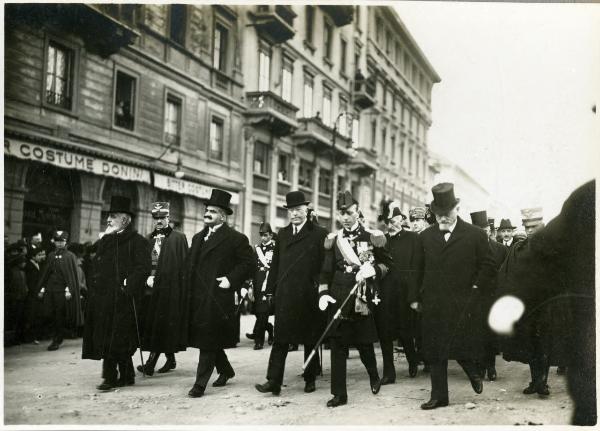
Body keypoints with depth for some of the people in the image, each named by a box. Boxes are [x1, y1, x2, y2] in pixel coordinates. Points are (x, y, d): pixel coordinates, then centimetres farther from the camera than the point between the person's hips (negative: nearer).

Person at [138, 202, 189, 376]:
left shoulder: (178, 238, -2)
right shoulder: (149, 239, 15)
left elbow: (183, 266, -7)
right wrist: (147, 277, 0)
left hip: (169, 289, -6)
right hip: (152, 287, 6)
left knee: (160, 327, -5)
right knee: (152, 326, 9)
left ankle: (150, 365, -3)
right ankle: (170, 359, 23)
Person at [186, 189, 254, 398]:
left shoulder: (236, 238, -4)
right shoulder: (198, 237, 18)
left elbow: (248, 263, -6)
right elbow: (190, 265, 22)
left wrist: (231, 280, -14)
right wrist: (189, 286, 10)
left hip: (217, 298, -7)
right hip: (196, 297, 7)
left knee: (208, 341, -6)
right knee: (210, 340, 13)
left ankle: (200, 383, -1)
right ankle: (225, 370, 33)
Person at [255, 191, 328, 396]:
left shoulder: (319, 234, -1)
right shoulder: (282, 234, 13)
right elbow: (275, 264, 14)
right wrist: (270, 290, 9)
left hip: (309, 296, -3)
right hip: (285, 296, 3)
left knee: (310, 339, 8)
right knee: (281, 338, -1)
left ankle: (310, 379, 21)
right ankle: (274, 381, -2)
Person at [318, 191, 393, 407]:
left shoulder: (372, 237, 0)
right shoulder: (333, 239, 7)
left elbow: (387, 263, 6)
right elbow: (326, 271, 8)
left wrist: (373, 269, -14)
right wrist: (323, 293, -6)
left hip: (364, 298, -2)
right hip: (339, 298, 2)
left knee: (364, 342, 8)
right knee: (337, 344, 0)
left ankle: (374, 376, 39)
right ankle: (339, 393, 7)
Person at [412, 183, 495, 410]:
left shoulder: (476, 235, 1)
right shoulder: (425, 237, 10)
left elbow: (487, 266, 4)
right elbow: (419, 270, 14)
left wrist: (476, 290, -7)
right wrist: (416, 298, 8)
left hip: (463, 305, -3)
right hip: (433, 306, 3)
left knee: (463, 347, -3)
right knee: (435, 352, 6)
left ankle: (474, 373, 30)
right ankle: (439, 396, 16)